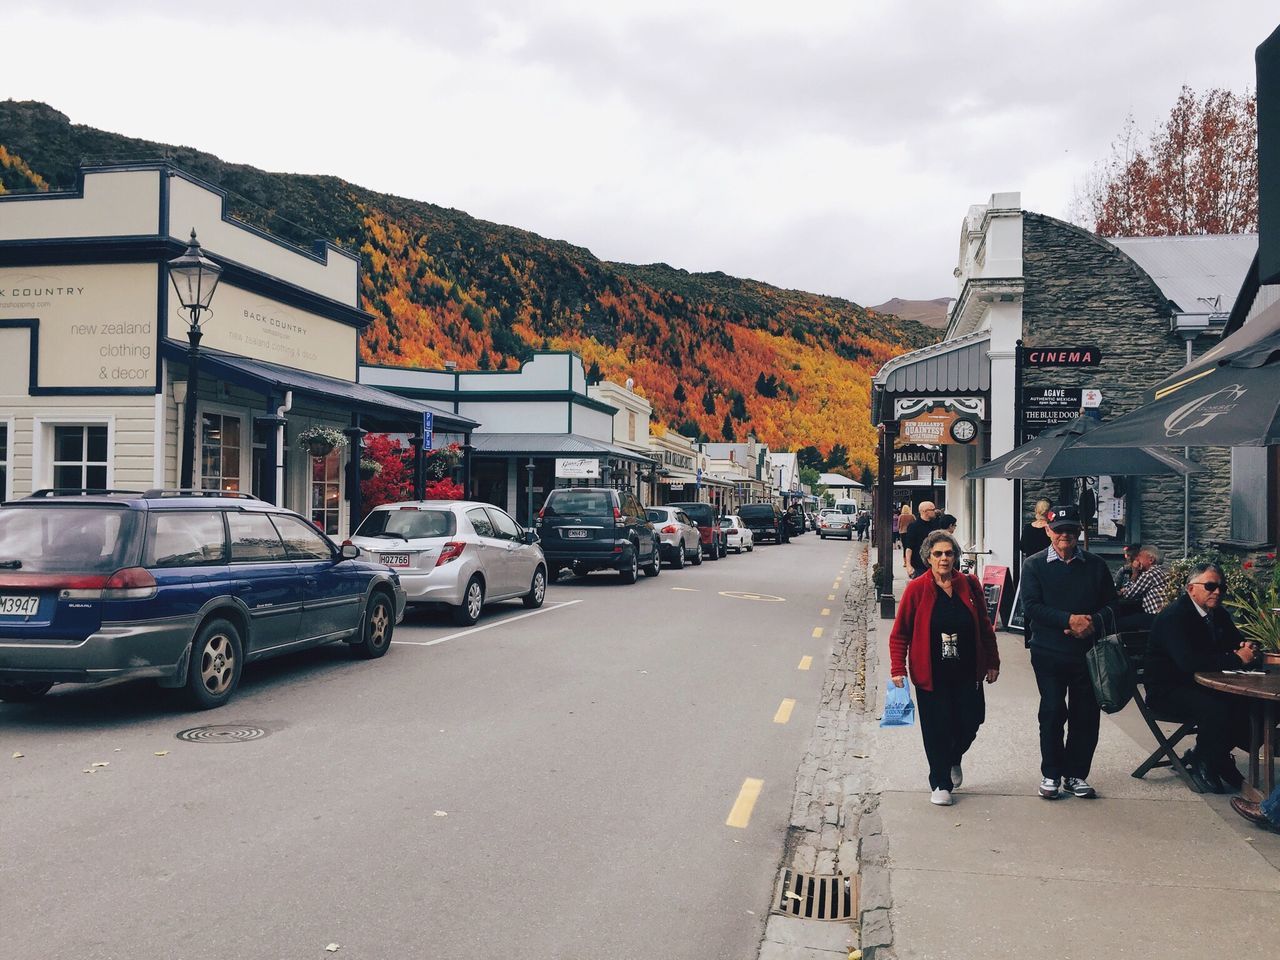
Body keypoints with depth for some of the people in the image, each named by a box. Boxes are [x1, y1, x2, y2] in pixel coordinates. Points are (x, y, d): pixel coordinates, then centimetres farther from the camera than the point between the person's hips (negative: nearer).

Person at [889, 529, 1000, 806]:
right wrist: (898, 669, -8)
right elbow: (900, 633, -3)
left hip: (967, 672, 3)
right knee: (937, 728, 2)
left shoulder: (969, 585, 2)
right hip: (931, 674, -3)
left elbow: (984, 627, 11)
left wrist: (992, 662, 11)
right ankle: (940, 784, 19)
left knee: (970, 722, 6)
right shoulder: (917, 589, -6)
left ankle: (954, 760, 39)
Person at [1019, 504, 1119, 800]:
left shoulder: (1096, 565, 8)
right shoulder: (1034, 565, 0)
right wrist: (1070, 619, -20)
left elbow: (1111, 605, 7)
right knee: (1052, 713, 0)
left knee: (1086, 715, 5)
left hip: (1088, 651, 2)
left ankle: (1076, 774, 20)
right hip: (1049, 653, -2)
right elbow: (1031, 606, -10)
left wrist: (1092, 623, -13)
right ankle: (1051, 774, 14)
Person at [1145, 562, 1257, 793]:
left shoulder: (1218, 614, 8)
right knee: (1216, 709, -31)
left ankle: (1218, 758, 6)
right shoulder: (1174, 616, -20)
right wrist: (1236, 659, -27)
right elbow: (1189, 662, -33)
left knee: (1249, 703, -13)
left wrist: (1246, 650, -14)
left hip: (1202, 684, 8)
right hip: (1168, 689, -8)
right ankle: (1202, 763, -6)